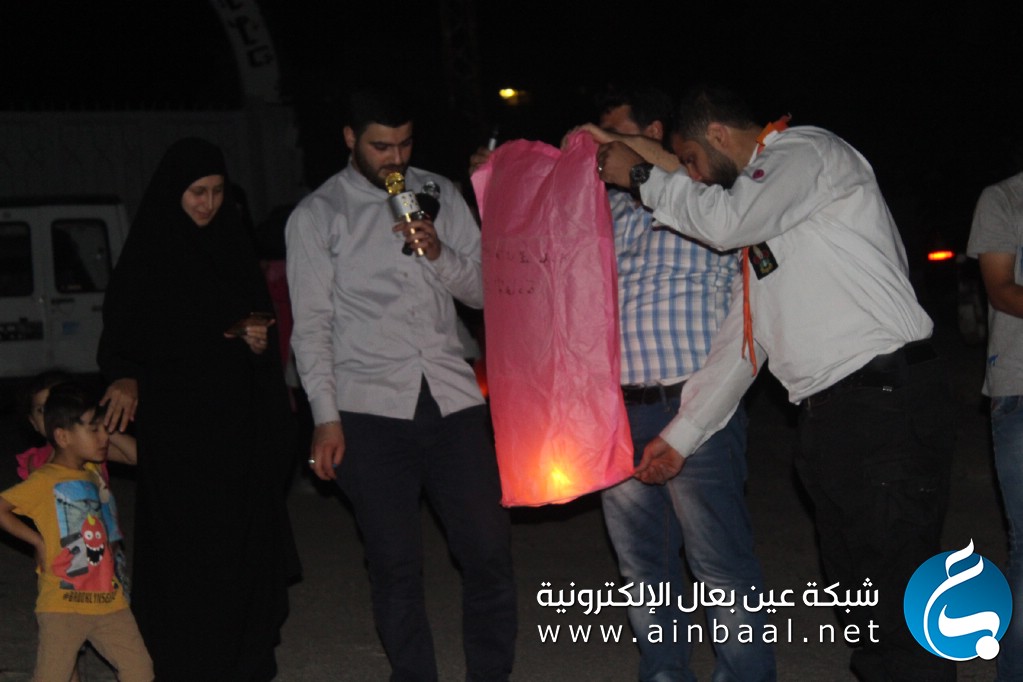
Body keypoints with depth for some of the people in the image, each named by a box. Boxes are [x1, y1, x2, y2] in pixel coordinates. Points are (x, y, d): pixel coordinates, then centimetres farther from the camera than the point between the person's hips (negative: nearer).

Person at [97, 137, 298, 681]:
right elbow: (118, 337, -4)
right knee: (185, 546, -5)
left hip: (238, 423, 4)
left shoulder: (234, 249, 11)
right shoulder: (147, 257, -1)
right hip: (174, 427, -4)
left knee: (244, 536, 3)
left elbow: (260, 319, 18)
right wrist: (125, 378, -24)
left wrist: (261, 343, -4)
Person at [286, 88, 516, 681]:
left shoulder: (440, 194, 10)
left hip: (452, 397, 3)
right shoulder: (317, 216, 2)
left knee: (489, 549, 2)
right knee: (396, 564, 3)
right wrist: (326, 418, -7)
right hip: (371, 410, -2)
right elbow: (312, 326, 0)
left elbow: (484, 290, 10)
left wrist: (440, 254, -9)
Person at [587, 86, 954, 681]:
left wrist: (643, 175, -4)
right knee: (857, 590, 14)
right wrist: (681, 436, 20)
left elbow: (726, 219, -21)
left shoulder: (806, 149, -2)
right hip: (830, 413, 10)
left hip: (888, 402, -10)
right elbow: (742, 340, 22)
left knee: (896, 604, -8)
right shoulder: (759, 201, 24)